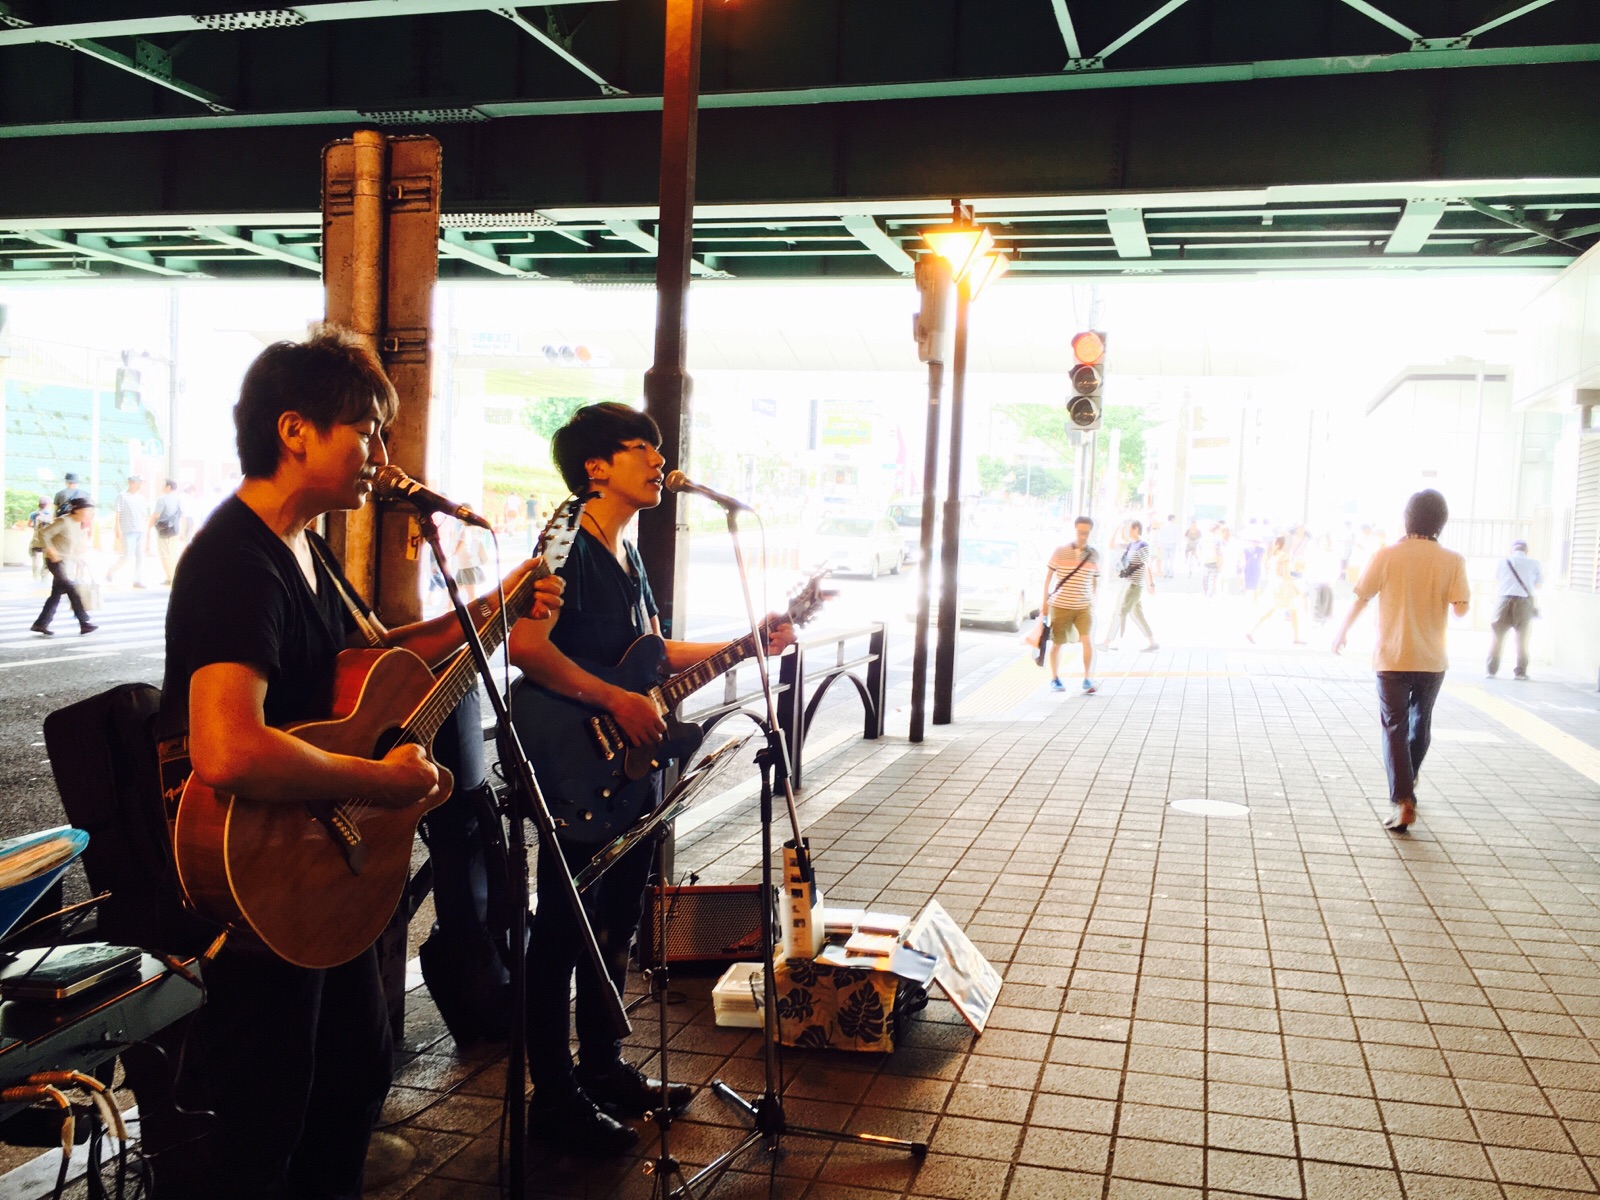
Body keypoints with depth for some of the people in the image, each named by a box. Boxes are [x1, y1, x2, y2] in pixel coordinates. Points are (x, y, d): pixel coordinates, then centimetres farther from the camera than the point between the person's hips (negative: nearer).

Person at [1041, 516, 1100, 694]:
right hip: (1060, 606, -1)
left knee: (1087, 641, -16)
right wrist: (1045, 600, 2)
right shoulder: (1059, 552, -4)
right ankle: (1055, 679, 27)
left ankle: (1088, 680, -12)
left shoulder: (1094, 555, 3)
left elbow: (1095, 580, 14)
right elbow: (1048, 576, 3)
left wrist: (1093, 603, 15)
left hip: (1084, 607, 1)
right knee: (1057, 644, 9)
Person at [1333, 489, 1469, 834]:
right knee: (1421, 722, 23)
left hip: (1392, 658, -2)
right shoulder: (1452, 561, -5)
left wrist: (1342, 631, 12)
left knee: (1395, 728, 0)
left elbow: (1360, 598, -4)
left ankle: (1403, 800, -13)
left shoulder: (1386, 555, -8)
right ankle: (1408, 780, 41)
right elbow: (1460, 608, -9)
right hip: (1432, 660, 2)